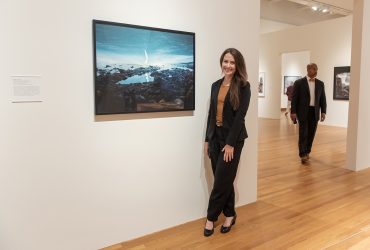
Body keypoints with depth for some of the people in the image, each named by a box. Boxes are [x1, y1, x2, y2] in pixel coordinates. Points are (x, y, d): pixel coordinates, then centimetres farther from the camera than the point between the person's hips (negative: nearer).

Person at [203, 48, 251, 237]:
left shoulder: (243, 86, -7)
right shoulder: (216, 85, 9)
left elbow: (240, 115, -13)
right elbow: (211, 113, 11)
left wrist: (230, 143, -17)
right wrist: (207, 139, 9)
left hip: (233, 138, -5)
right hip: (215, 136, 5)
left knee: (221, 180, 1)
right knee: (224, 180, 12)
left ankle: (211, 217, 17)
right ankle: (229, 214, 27)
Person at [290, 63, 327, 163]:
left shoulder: (320, 84, 9)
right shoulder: (299, 82, -3)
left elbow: (323, 99, 12)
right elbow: (294, 98, -4)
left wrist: (323, 112, 3)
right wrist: (293, 112, -10)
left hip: (315, 112, 4)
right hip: (303, 111, -4)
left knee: (311, 133, 8)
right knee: (303, 133, -7)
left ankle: (307, 152, 23)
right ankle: (303, 154, -4)